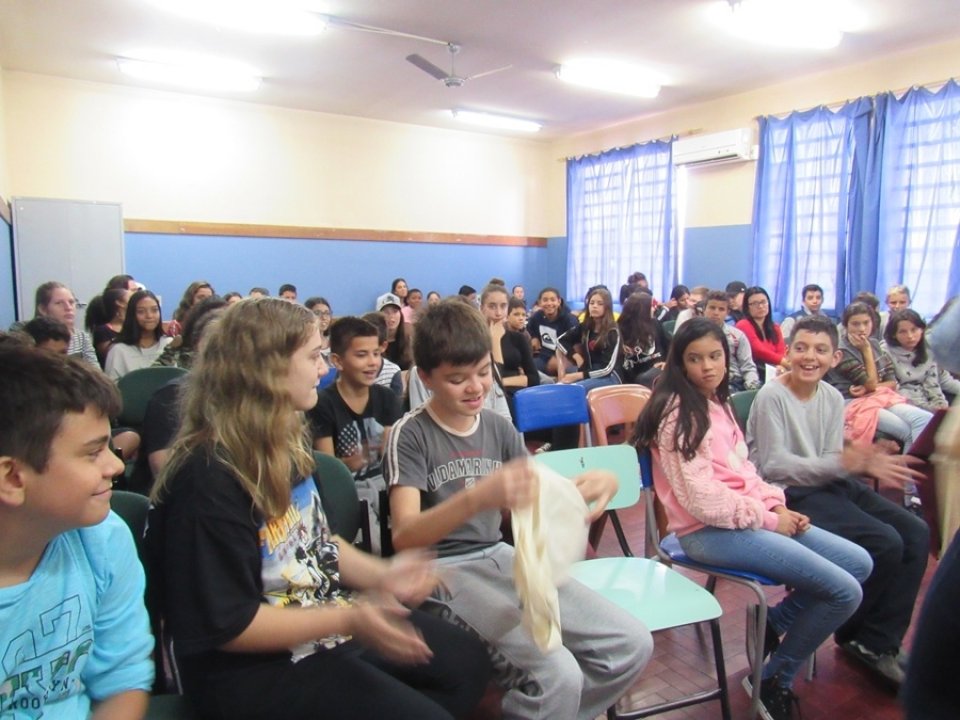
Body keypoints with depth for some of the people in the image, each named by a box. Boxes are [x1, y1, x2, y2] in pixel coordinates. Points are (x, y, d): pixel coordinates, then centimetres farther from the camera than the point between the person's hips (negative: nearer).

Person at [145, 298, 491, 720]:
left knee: (467, 662, 13)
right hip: (253, 666, -9)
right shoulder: (209, 479, -25)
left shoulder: (286, 443, 3)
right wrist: (347, 620, -29)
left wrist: (380, 576, -4)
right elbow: (228, 626, -24)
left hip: (326, 617, 9)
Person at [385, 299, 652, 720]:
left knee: (632, 644, -5)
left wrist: (597, 485, -12)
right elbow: (404, 536, -21)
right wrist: (478, 496, -39)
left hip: (501, 558, 6)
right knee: (558, 677, -27)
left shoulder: (499, 428, 7)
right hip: (442, 572, -6)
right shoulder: (410, 435, -10)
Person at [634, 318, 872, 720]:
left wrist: (775, 505, -2)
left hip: (746, 516, 9)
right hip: (709, 531, -9)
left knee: (859, 563, 8)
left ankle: (771, 625, 18)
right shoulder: (677, 412, -14)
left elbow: (742, 468, 16)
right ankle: (775, 678, 9)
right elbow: (700, 497, -19)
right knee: (845, 592, -11)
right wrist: (766, 518, -12)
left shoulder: (718, 403, 13)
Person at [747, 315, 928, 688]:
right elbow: (773, 466, -17)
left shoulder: (833, 397, 7)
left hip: (831, 486, 7)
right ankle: (854, 634, 8)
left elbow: (834, 460, 6)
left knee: (916, 533, -7)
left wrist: (867, 463, -16)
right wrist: (841, 464, -25)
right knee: (885, 543, -19)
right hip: (791, 494, -7)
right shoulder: (772, 396, -13)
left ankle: (879, 642, 6)